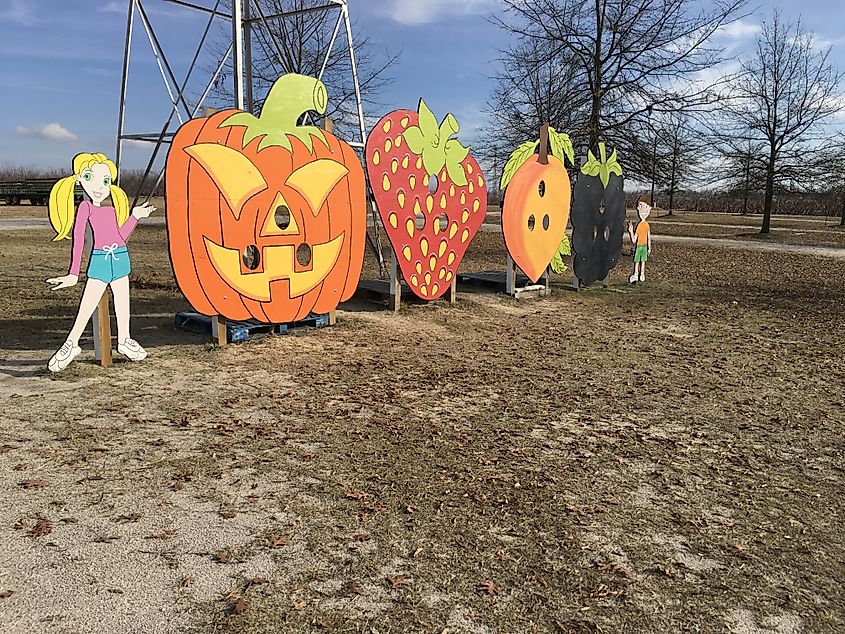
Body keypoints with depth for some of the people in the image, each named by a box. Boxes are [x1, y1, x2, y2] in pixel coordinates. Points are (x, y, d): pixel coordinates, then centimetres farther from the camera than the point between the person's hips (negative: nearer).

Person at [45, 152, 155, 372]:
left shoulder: (112, 208, 8)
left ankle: (124, 340, 26)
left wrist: (135, 216, 6)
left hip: (120, 257, 5)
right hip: (100, 259, -5)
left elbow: (121, 236, 10)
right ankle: (72, 343, 9)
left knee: (122, 301, 13)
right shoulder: (85, 207, -5)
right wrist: (74, 274, -11)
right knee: (87, 305, -5)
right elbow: (78, 239, -8)